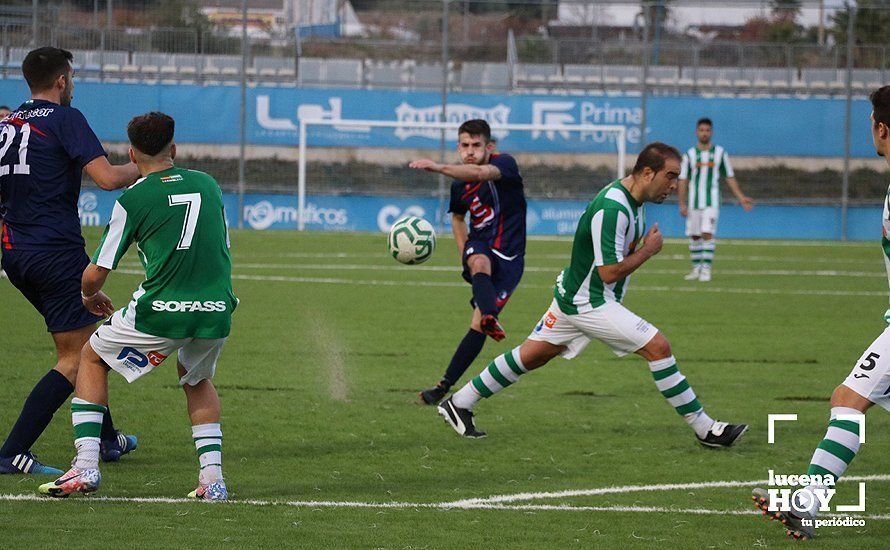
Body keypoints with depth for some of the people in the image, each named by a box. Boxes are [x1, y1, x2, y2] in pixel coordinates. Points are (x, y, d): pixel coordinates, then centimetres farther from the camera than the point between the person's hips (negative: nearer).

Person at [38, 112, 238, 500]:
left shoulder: (132, 200, 0)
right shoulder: (208, 184, 13)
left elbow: (94, 275, 2)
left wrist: (91, 298, 24)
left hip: (162, 311, -4)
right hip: (217, 311, 4)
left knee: (92, 357, 21)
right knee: (196, 379, 33)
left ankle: (86, 465, 8)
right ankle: (212, 477, 16)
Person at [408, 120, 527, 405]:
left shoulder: (505, 164, -12)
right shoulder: (460, 187, 6)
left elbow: (480, 172, -36)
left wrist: (439, 167, -48)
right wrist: (464, 253, 13)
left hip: (508, 258, -3)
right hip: (479, 246, 3)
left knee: (477, 326, -14)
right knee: (480, 263, -37)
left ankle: (445, 385, -7)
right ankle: (490, 318, -66)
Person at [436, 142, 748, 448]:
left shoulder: (631, 199, 5)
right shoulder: (612, 209, -28)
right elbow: (610, 272, -26)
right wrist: (648, 250, -16)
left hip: (575, 294, 10)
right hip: (590, 303, -10)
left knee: (531, 356, 16)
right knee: (658, 347, -12)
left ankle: (459, 403, 23)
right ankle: (704, 428, -6)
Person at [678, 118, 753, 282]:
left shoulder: (720, 153, 4)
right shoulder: (690, 155, 5)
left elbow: (730, 177, 9)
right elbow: (683, 180, 6)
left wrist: (741, 197, 2)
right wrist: (682, 204, 0)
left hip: (712, 202, -2)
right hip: (694, 201, 2)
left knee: (707, 234, -14)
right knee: (694, 236, 5)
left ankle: (706, 269, -13)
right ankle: (696, 269, 17)